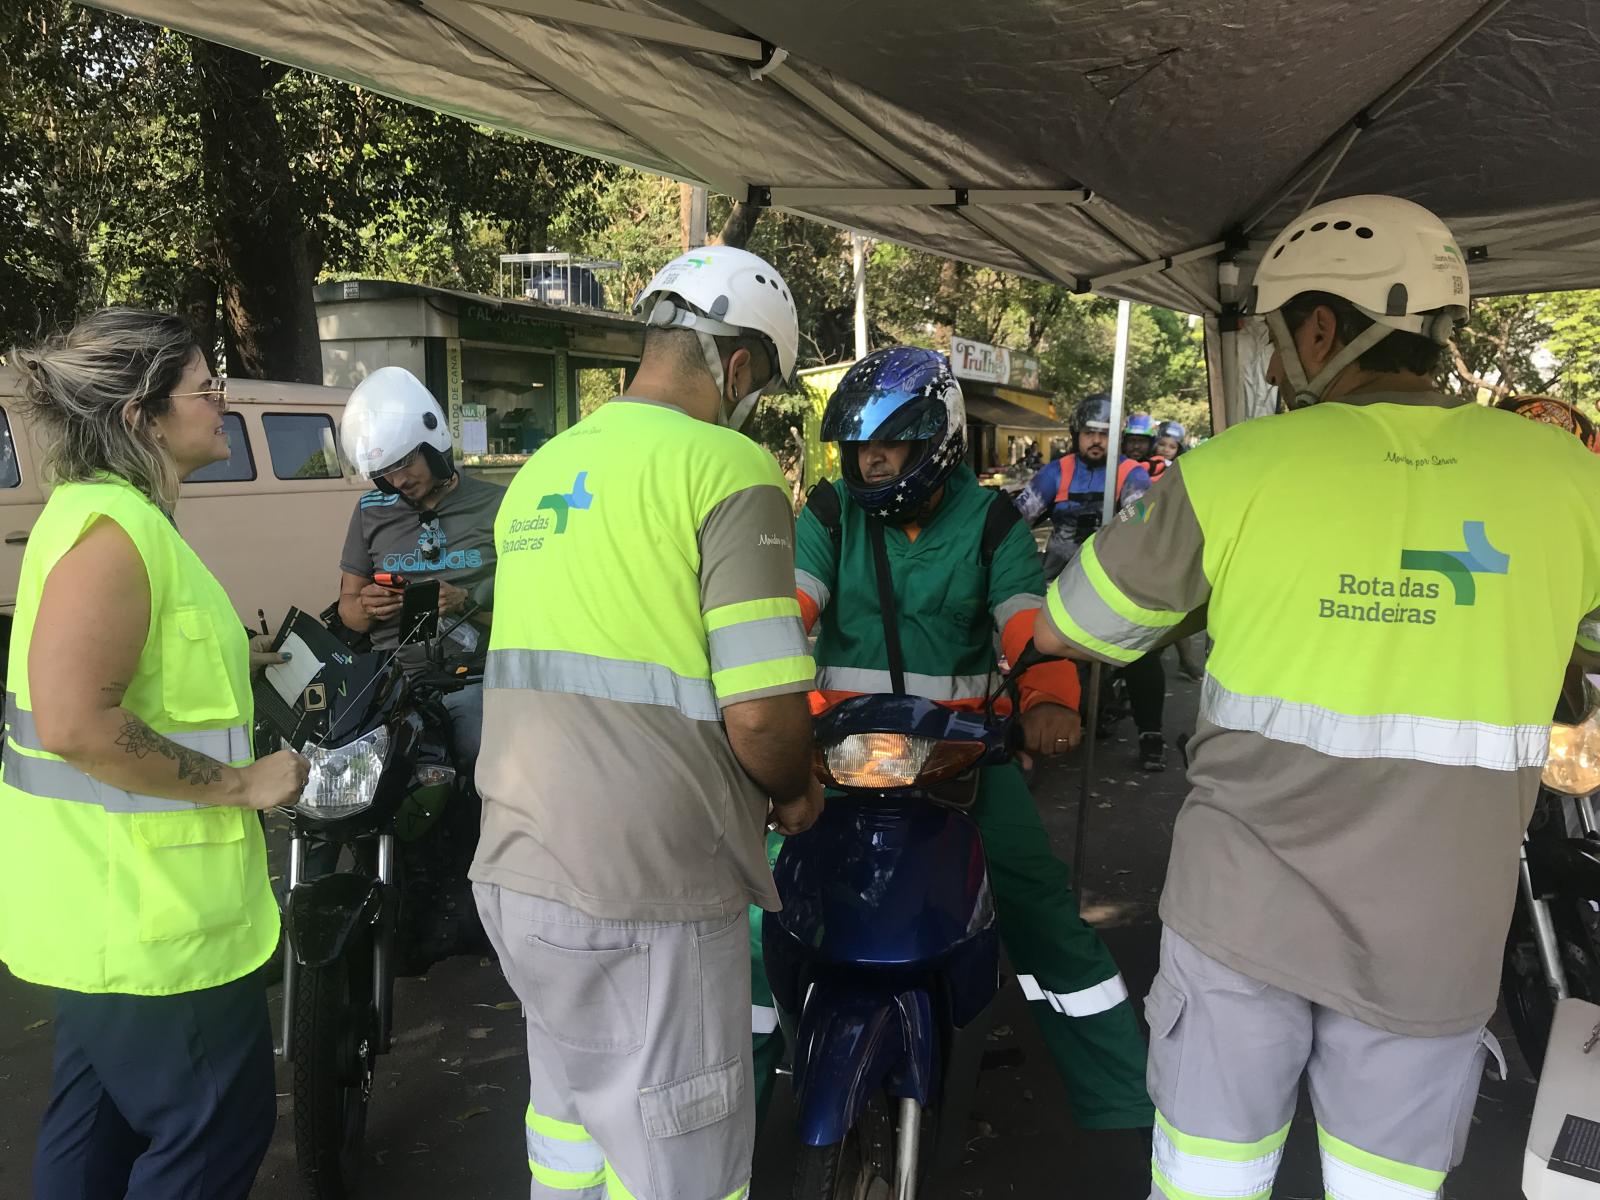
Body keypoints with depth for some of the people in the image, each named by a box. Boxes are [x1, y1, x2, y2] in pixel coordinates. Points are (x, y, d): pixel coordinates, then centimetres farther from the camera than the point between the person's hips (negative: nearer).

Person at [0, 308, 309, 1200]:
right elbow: (74, 721, -31)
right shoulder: (112, 526, -22)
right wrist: (243, 782, -24)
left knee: (99, 1121, 24)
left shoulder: (111, 513, 11)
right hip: (149, 913, -11)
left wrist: (232, 658, 19)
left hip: (113, 904, 11)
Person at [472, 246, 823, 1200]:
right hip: (645, 896, -8)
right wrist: (795, 794, 4)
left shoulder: (543, 468, 13)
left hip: (517, 870, 8)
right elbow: (761, 713, -19)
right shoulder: (731, 468, -11)